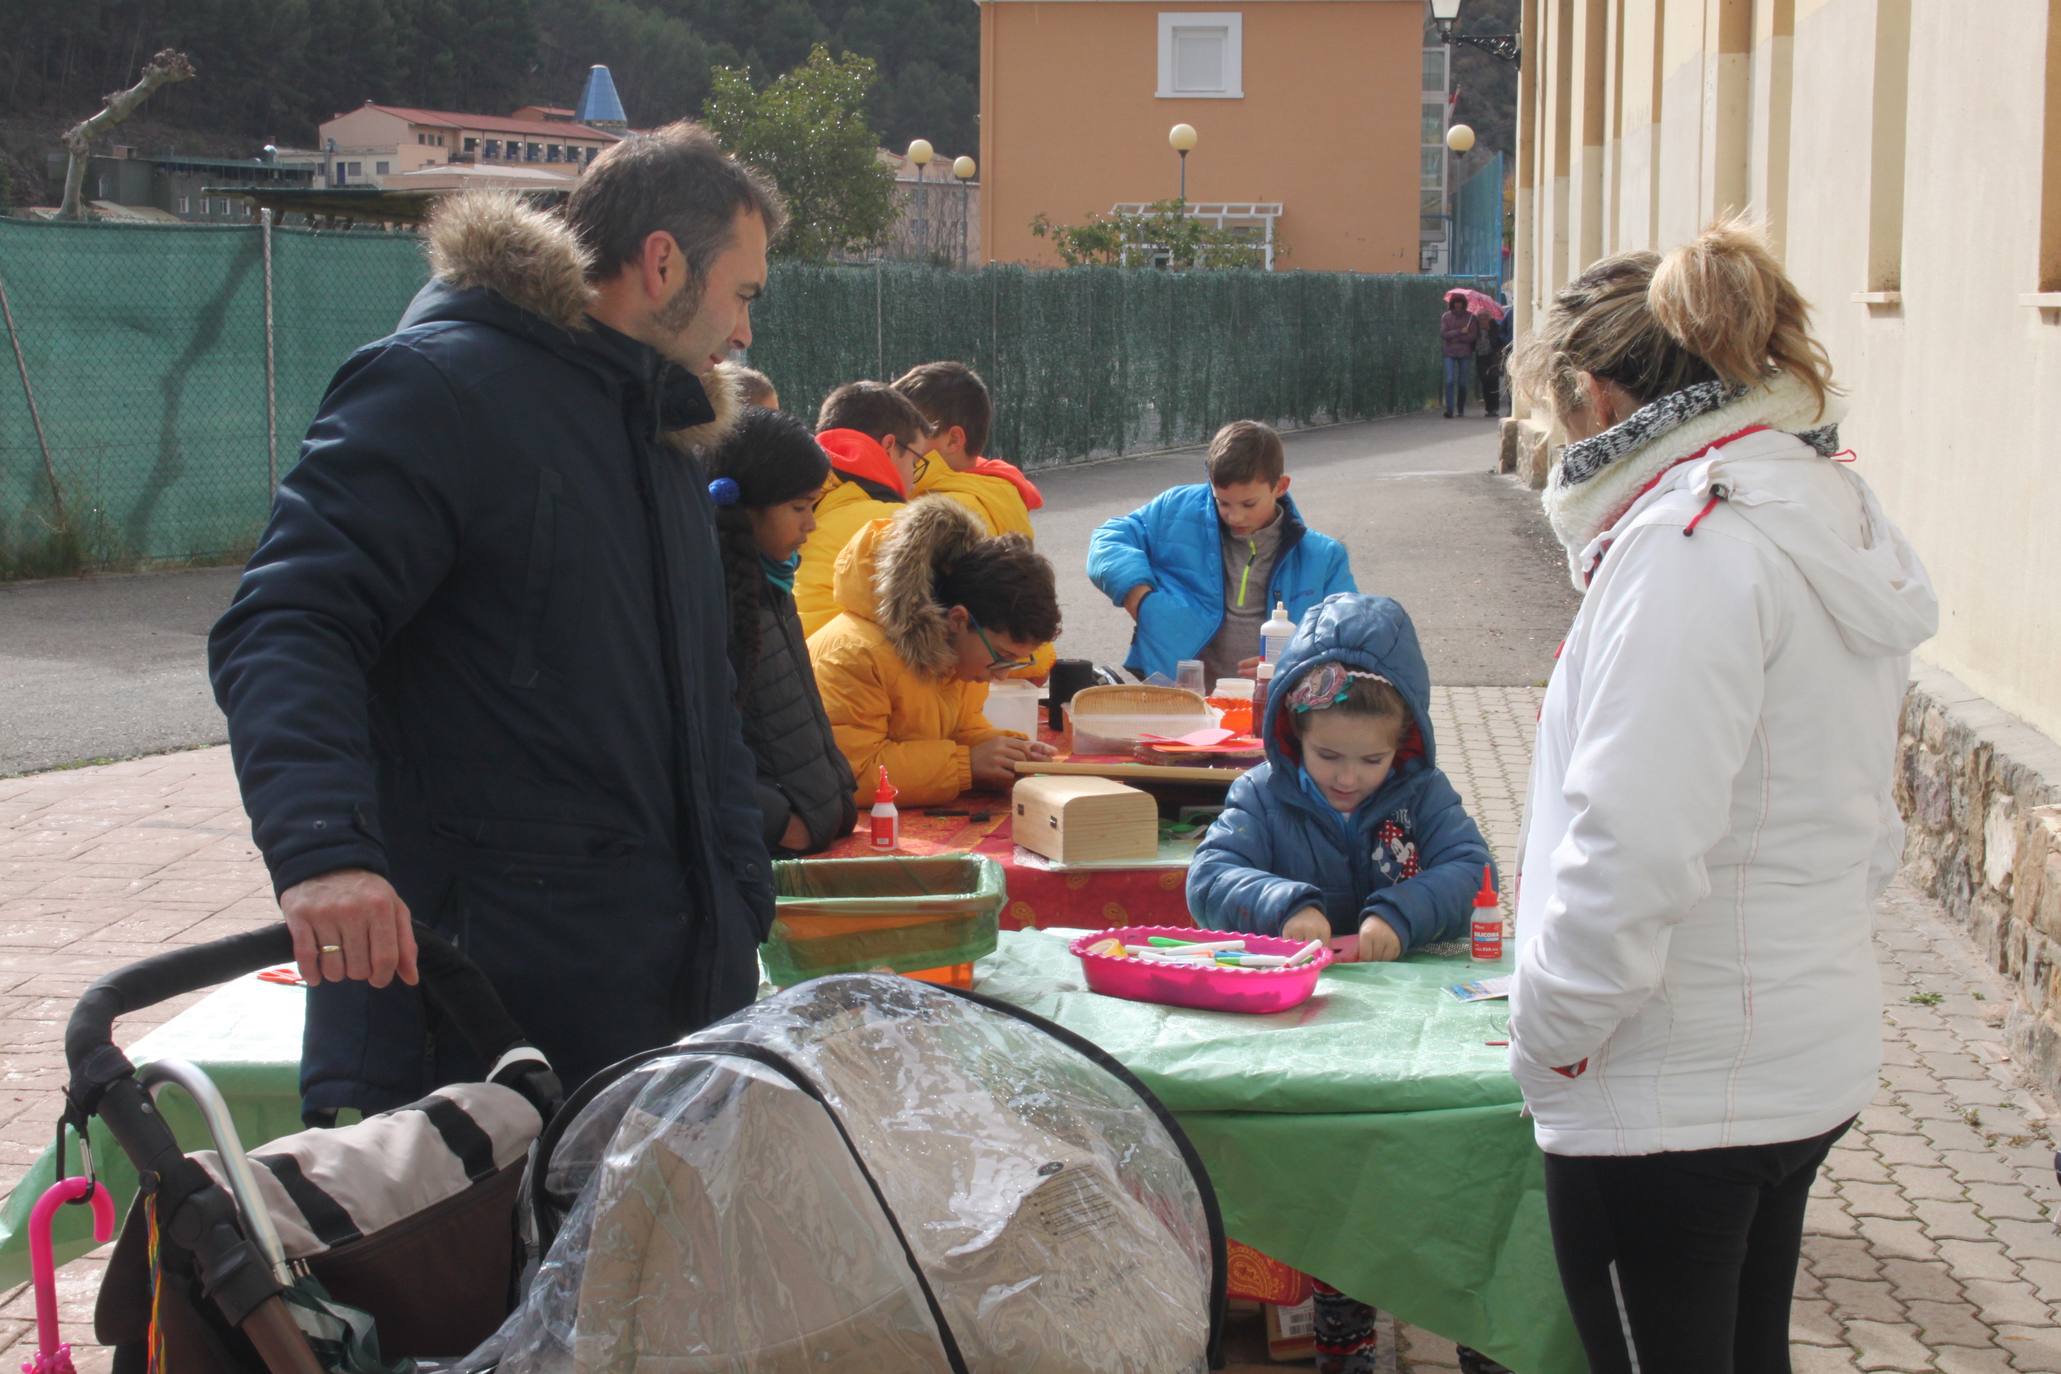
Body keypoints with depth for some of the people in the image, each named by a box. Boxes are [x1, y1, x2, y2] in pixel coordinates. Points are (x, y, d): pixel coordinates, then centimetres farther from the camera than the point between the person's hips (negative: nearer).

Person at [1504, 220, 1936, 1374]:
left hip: (1670, 1095, -9)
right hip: (1807, 1064, 9)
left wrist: (1549, 1032, -13)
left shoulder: (1692, 543, -20)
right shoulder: (1833, 521, 10)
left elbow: (1632, 844, -26)